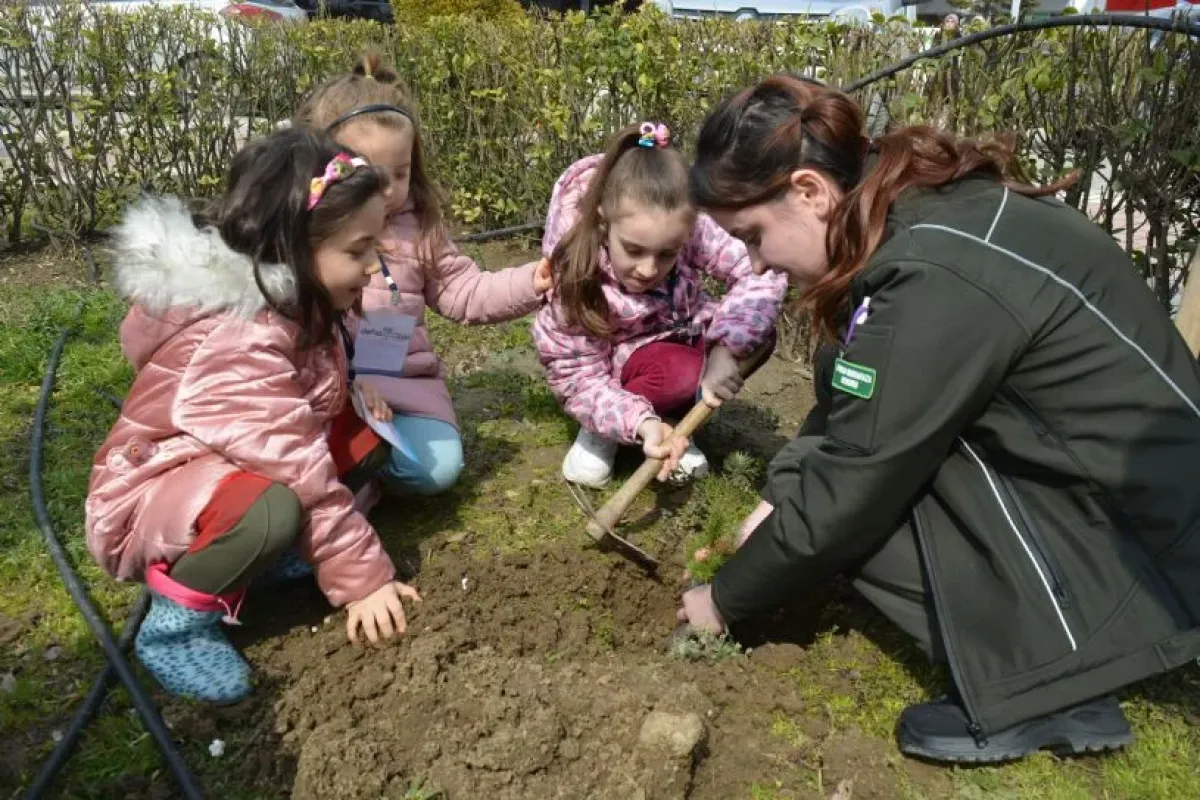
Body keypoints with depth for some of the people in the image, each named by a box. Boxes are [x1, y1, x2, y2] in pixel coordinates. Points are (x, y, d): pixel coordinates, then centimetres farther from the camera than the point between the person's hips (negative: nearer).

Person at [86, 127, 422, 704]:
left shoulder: (291, 299, -5)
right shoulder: (236, 343, -33)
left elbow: (326, 390, 12)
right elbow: (298, 470, -32)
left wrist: (361, 387, -10)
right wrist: (361, 576, -25)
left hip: (232, 467, 8)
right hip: (149, 498, -8)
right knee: (273, 508, -39)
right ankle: (177, 619, -12)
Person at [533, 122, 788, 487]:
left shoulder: (690, 231, -28)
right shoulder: (575, 280, -32)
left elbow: (762, 272, -27)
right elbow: (580, 379, -27)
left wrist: (725, 348, -40)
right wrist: (641, 423, -44)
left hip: (678, 335, 5)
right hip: (618, 362, -5)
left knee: (757, 331, -20)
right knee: (684, 374, -34)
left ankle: (670, 418, 1)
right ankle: (600, 428, -5)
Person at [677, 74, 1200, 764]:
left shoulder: (935, 277, -29)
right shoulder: (925, 209, -1)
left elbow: (845, 492, -21)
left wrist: (726, 601, -7)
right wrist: (781, 498, 2)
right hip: (1119, 477, 9)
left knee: (862, 493, -17)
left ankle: (1041, 692, -4)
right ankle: (1054, 661, 7)